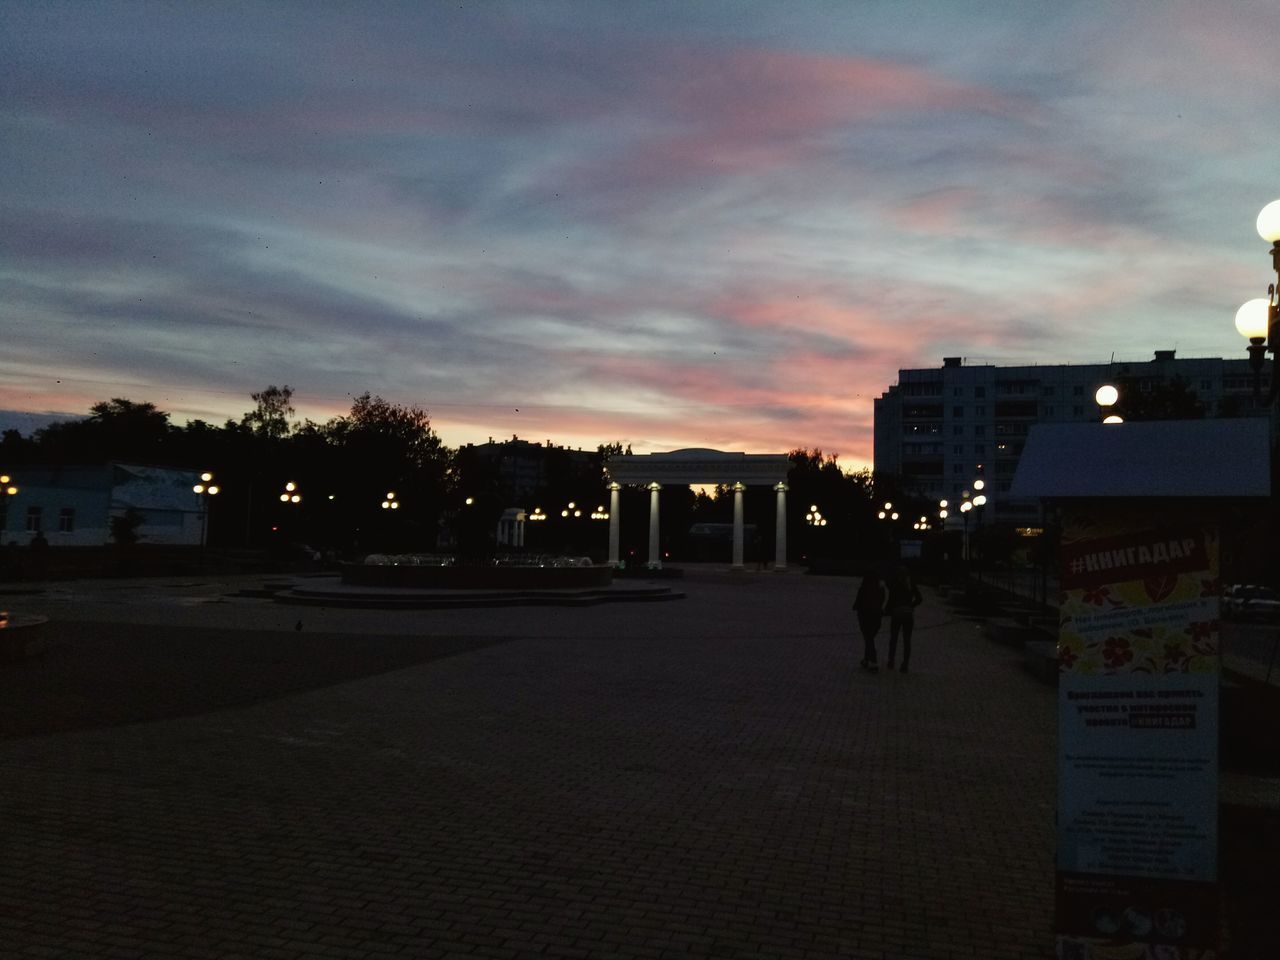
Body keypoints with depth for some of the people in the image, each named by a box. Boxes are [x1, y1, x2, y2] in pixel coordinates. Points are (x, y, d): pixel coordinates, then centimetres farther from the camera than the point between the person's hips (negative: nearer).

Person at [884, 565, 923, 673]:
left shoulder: (894, 585, -7)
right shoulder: (911, 585, 3)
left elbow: (891, 600, -11)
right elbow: (919, 599, 1)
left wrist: (886, 610, 4)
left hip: (896, 613, -2)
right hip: (909, 614, 2)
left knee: (893, 639, 13)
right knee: (907, 641, 7)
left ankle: (891, 662, 7)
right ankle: (905, 665, 4)